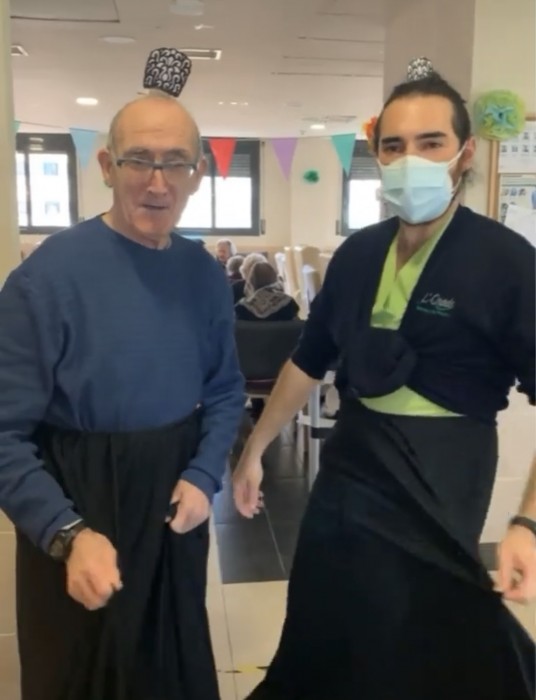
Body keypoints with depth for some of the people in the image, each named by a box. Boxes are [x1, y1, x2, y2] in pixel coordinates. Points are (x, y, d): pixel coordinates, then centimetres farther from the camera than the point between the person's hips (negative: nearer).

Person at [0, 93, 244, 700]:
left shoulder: (206, 274, -2)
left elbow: (224, 390, 6)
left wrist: (203, 475, -9)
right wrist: (67, 535, -30)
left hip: (175, 506, 5)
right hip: (80, 510, -4)